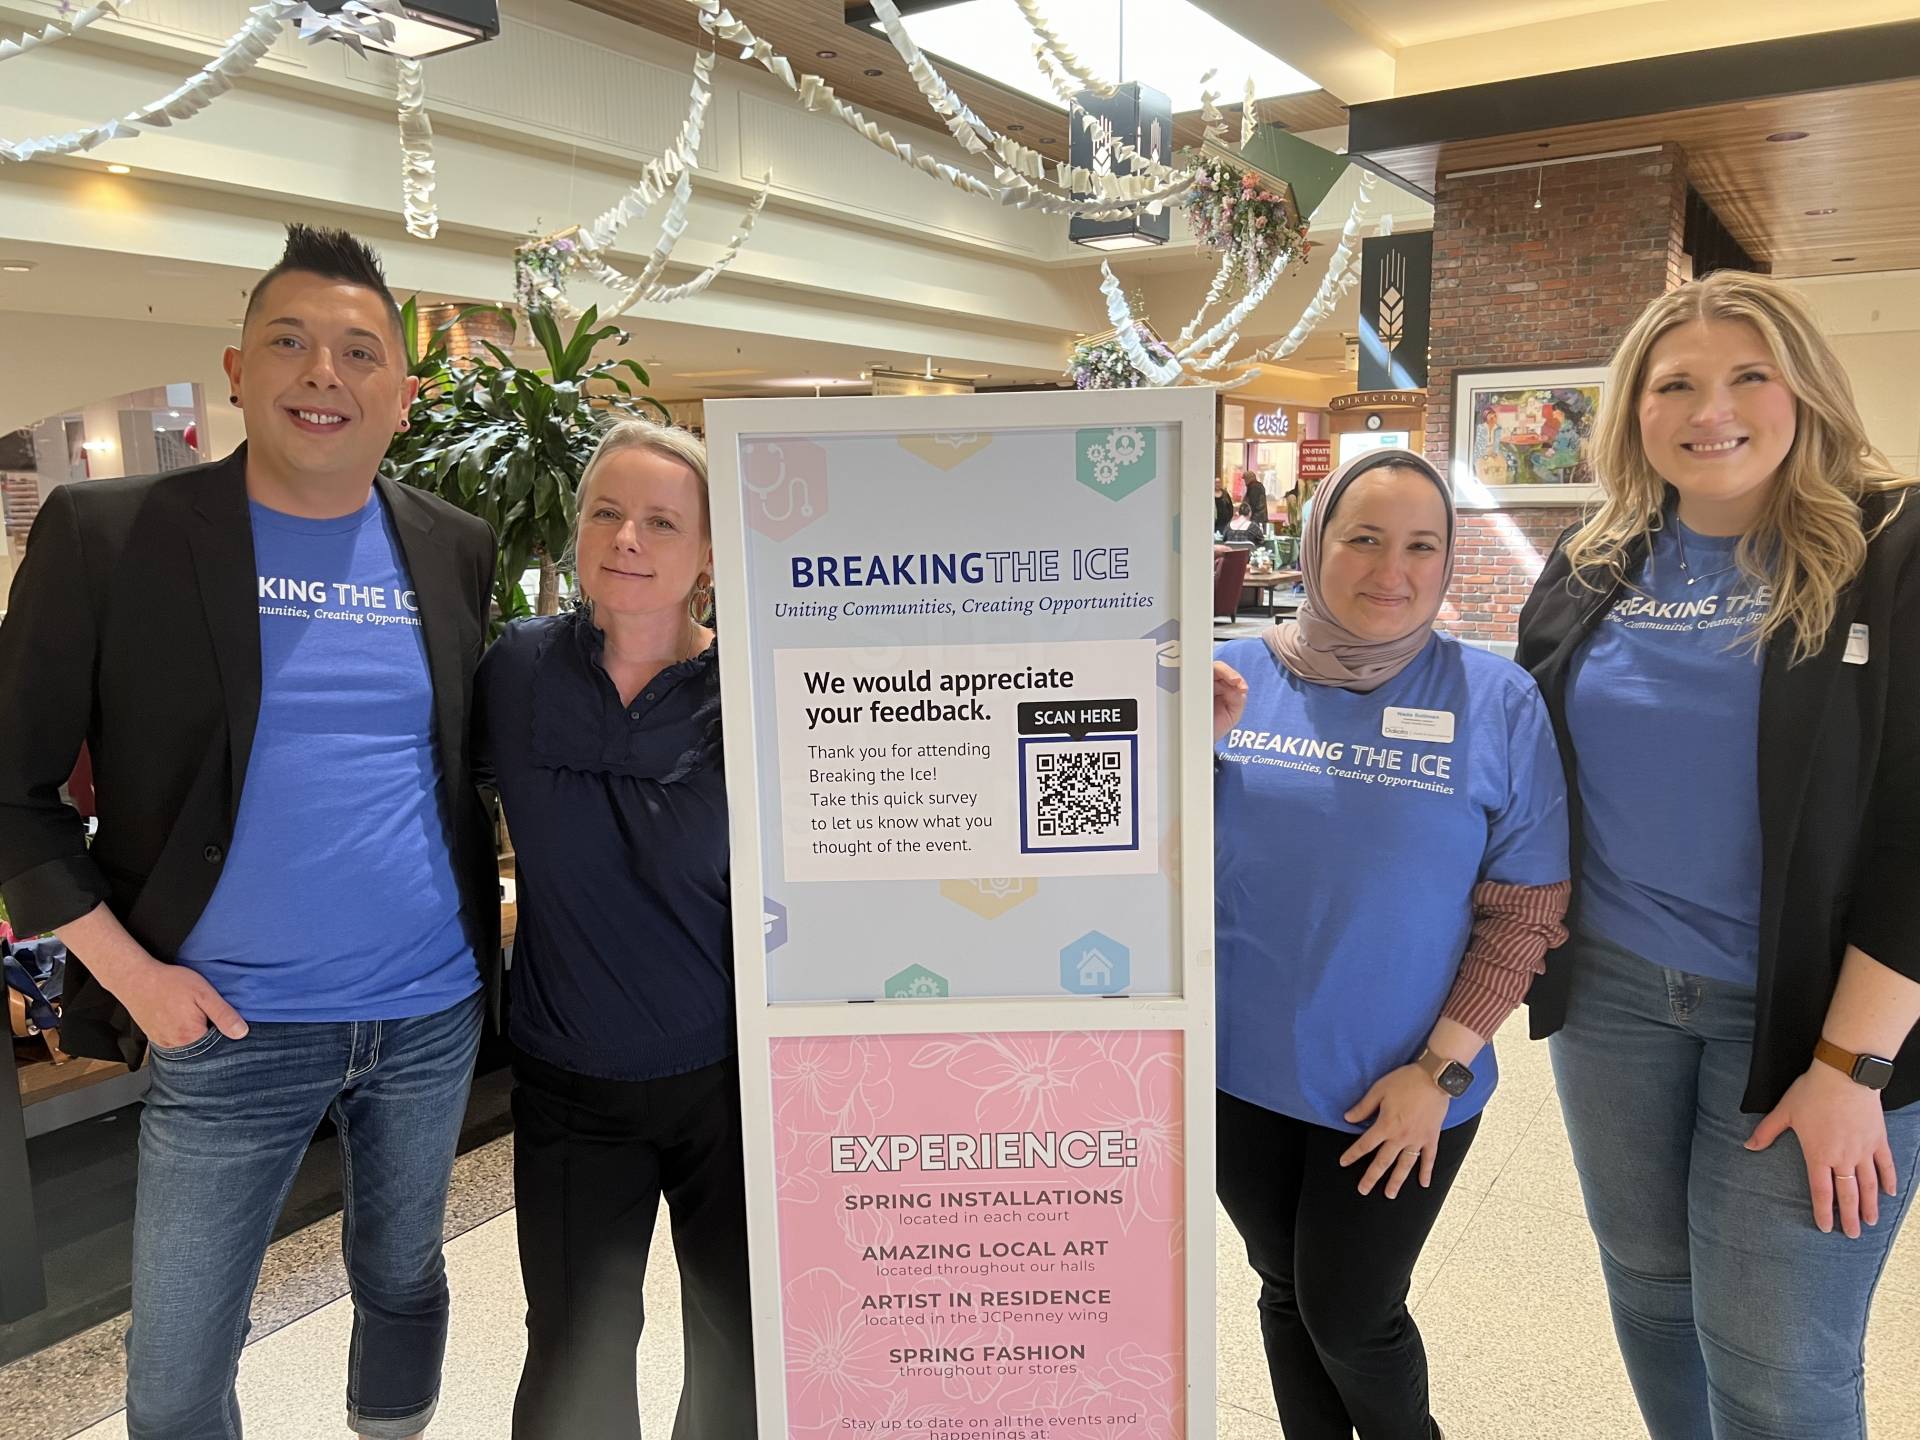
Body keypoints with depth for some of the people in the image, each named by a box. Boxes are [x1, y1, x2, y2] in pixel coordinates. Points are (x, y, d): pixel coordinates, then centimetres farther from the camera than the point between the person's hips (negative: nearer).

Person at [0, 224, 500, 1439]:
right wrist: (128, 970, -10)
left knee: (404, 1278, 22)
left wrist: (480, 918, 3)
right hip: (232, 1028, -2)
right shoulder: (109, 534, -8)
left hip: (434, 1013, 3)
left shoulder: (456, 549, 2)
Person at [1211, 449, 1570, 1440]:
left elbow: (1526, 910, -7)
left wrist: (1440, 1070, -11)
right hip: (1240, 1071, 3)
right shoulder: (1236, 676, -3)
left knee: (1350, 1317, 11)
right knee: (1286, 1294, 20)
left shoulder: (1496, 701, -8)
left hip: (1400, 1094, -2)